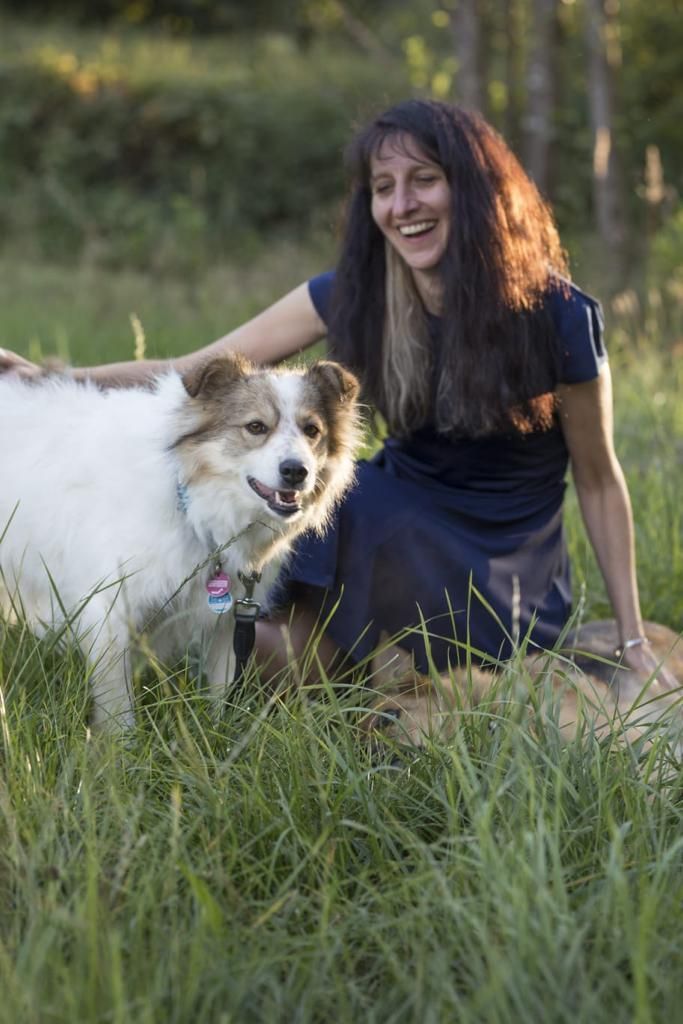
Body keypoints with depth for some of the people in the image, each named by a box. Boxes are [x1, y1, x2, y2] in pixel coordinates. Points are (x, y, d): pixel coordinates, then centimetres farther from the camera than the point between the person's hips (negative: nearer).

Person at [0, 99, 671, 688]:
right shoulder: (352, 298, -7)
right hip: (398, 523, 4)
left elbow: (598, 481, -6)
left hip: (499, 572, -4)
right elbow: (195, 374, -6)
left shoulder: (555, 315, -16)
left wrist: (633, 642, -3)